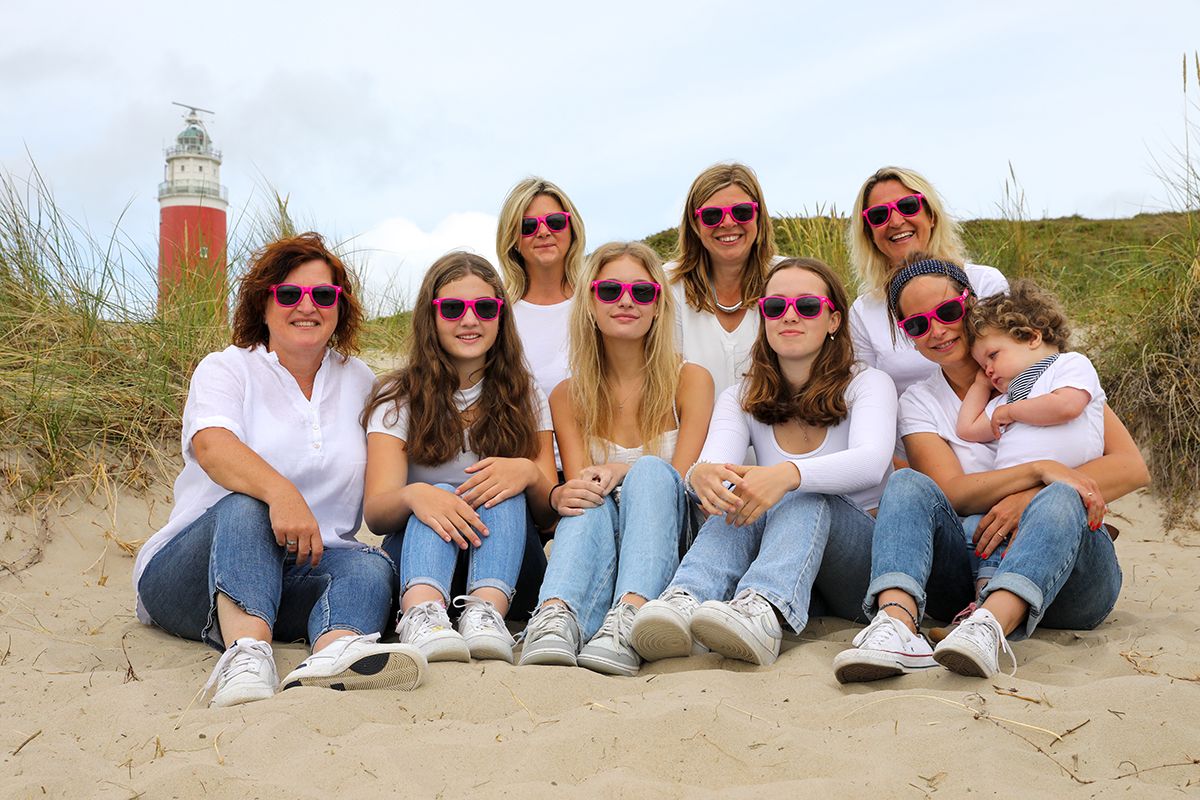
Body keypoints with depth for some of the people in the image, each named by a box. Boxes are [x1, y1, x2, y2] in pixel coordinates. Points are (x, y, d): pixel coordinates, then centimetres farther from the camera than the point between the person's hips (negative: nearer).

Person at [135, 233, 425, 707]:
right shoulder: (226, 369, 2)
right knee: (245, 505, -33)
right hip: (189, 574, -3)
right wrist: (280, 492, -41)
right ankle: (246, 652, -59)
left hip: (305, 572, 3)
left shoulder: (358, 382, 16)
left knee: (371, 569, -28)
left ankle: (334, 652, -64)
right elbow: (211, 446, -21)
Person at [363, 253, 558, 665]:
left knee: (504, 490, -26)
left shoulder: (525, 399, 10)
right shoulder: (398, 398, 4)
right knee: (440, 495, -30)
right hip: (415, 562, -1)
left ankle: (486, 611, -50)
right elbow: (375, 514, -10)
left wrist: (528, 474, -22)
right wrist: (413, 496, -34)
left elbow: (549, 513, 2)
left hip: (505, 566, 1)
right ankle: (422, 613, -57)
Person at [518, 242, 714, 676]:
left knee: (651, 471, -31)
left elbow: (681, 480, -6)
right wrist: (561, 495, -28)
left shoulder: (690, 380, 3)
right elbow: (579, 483, -3)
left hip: (668, 543, -1)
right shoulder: (569, 396, 8)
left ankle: (628, 622, -53)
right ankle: (556, 617, -60)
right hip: (601, 550, 1)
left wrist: (625, 472, -27)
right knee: (590, 505, -32)